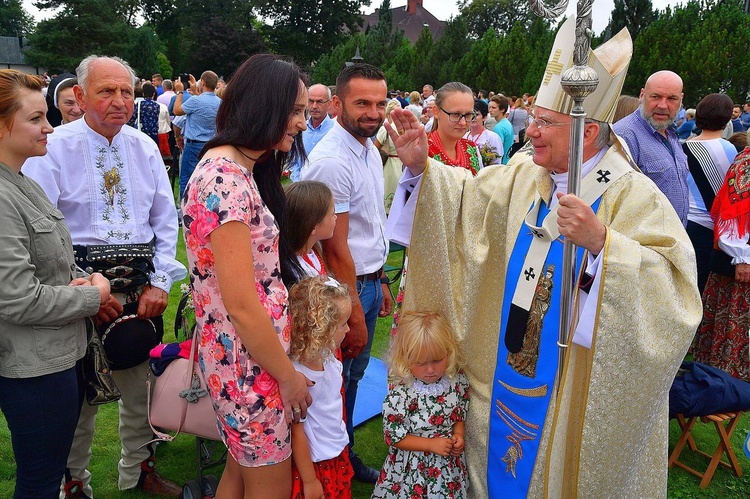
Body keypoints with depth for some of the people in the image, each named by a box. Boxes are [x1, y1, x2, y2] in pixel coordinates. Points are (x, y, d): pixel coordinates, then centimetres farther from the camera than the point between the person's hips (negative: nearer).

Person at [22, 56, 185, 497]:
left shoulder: (145, 147, 6)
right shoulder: (54, 148, -8)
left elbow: (166, 221, 8)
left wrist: (159, 282, 0)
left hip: (141, 289, 4)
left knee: (142, 386, 17)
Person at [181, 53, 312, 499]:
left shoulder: (243, 170, 7)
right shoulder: (225, 180, -24)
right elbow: (240, 304, -24)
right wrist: (288, 375, -12)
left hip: (247, 356, 9)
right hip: (248, 363, -9)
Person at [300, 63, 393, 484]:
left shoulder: (371, 149, 6)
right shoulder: (331, 161, -23)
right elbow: (336, 249, -22)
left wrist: (381, 282, 15)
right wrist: (355, 315, -18)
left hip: (369, 280, 9)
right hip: (345, 287, -9)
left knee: (355, 373, 21)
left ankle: (346, 454, 40)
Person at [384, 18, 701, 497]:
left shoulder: (634, 196, -19)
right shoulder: (522, 176, -1)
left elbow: (675, 287, -27)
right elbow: (468, 197, 11)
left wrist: (600, 241, -39)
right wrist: (422, 166, -5)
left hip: (577, 391, -5)